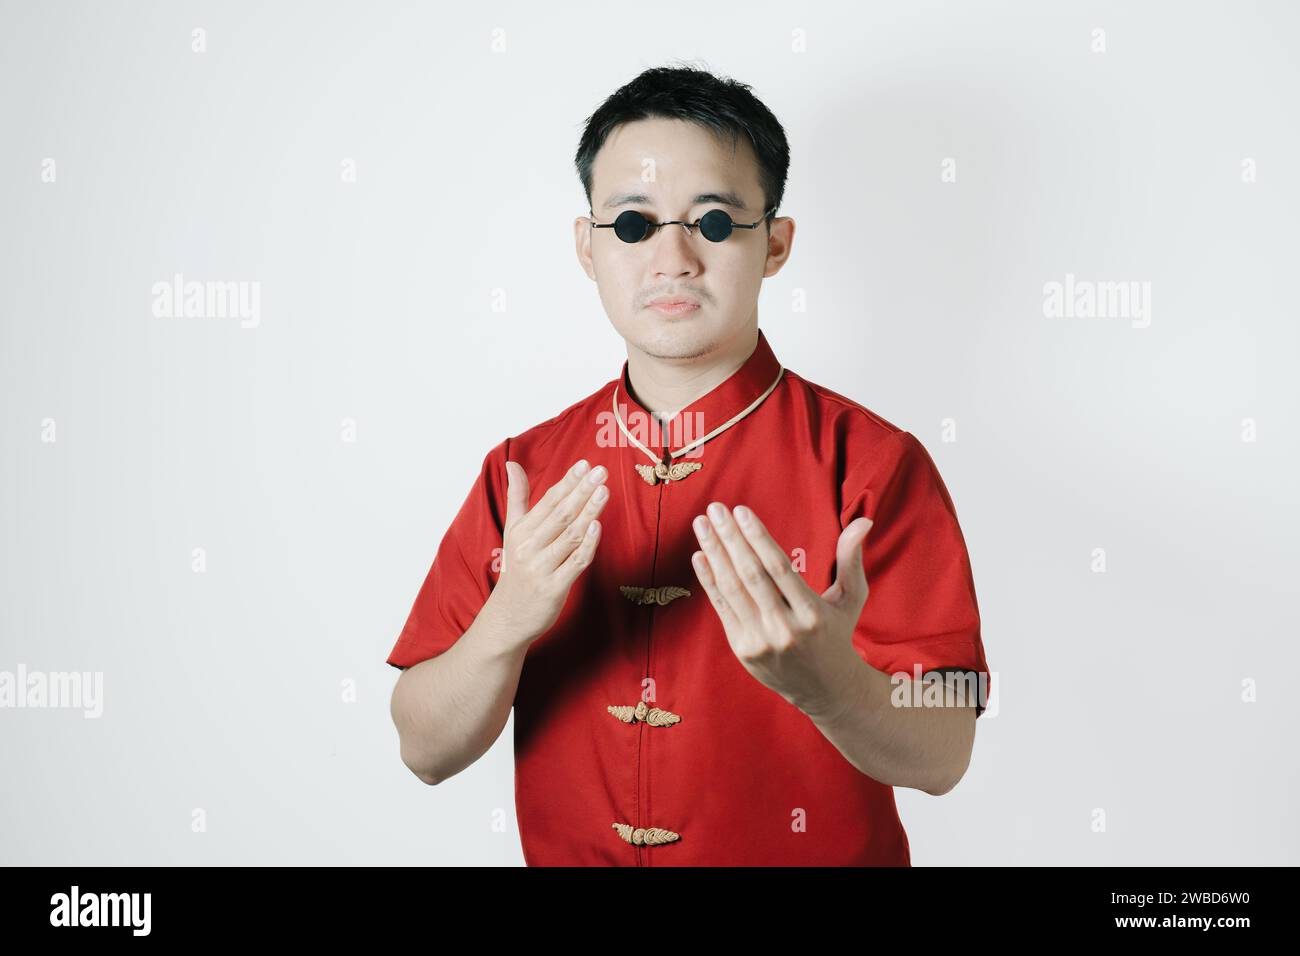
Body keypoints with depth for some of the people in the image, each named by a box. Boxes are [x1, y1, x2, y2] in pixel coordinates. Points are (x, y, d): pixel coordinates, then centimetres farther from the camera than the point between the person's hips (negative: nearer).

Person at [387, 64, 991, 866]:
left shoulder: (870, 463, -12)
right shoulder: (521, 474, -2)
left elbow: (940, 761, -15)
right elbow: (427, 753, -4)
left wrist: (822, 678, -32)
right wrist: (504, 627, -22)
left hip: (821, 852, -2)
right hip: (564, 849, 3)